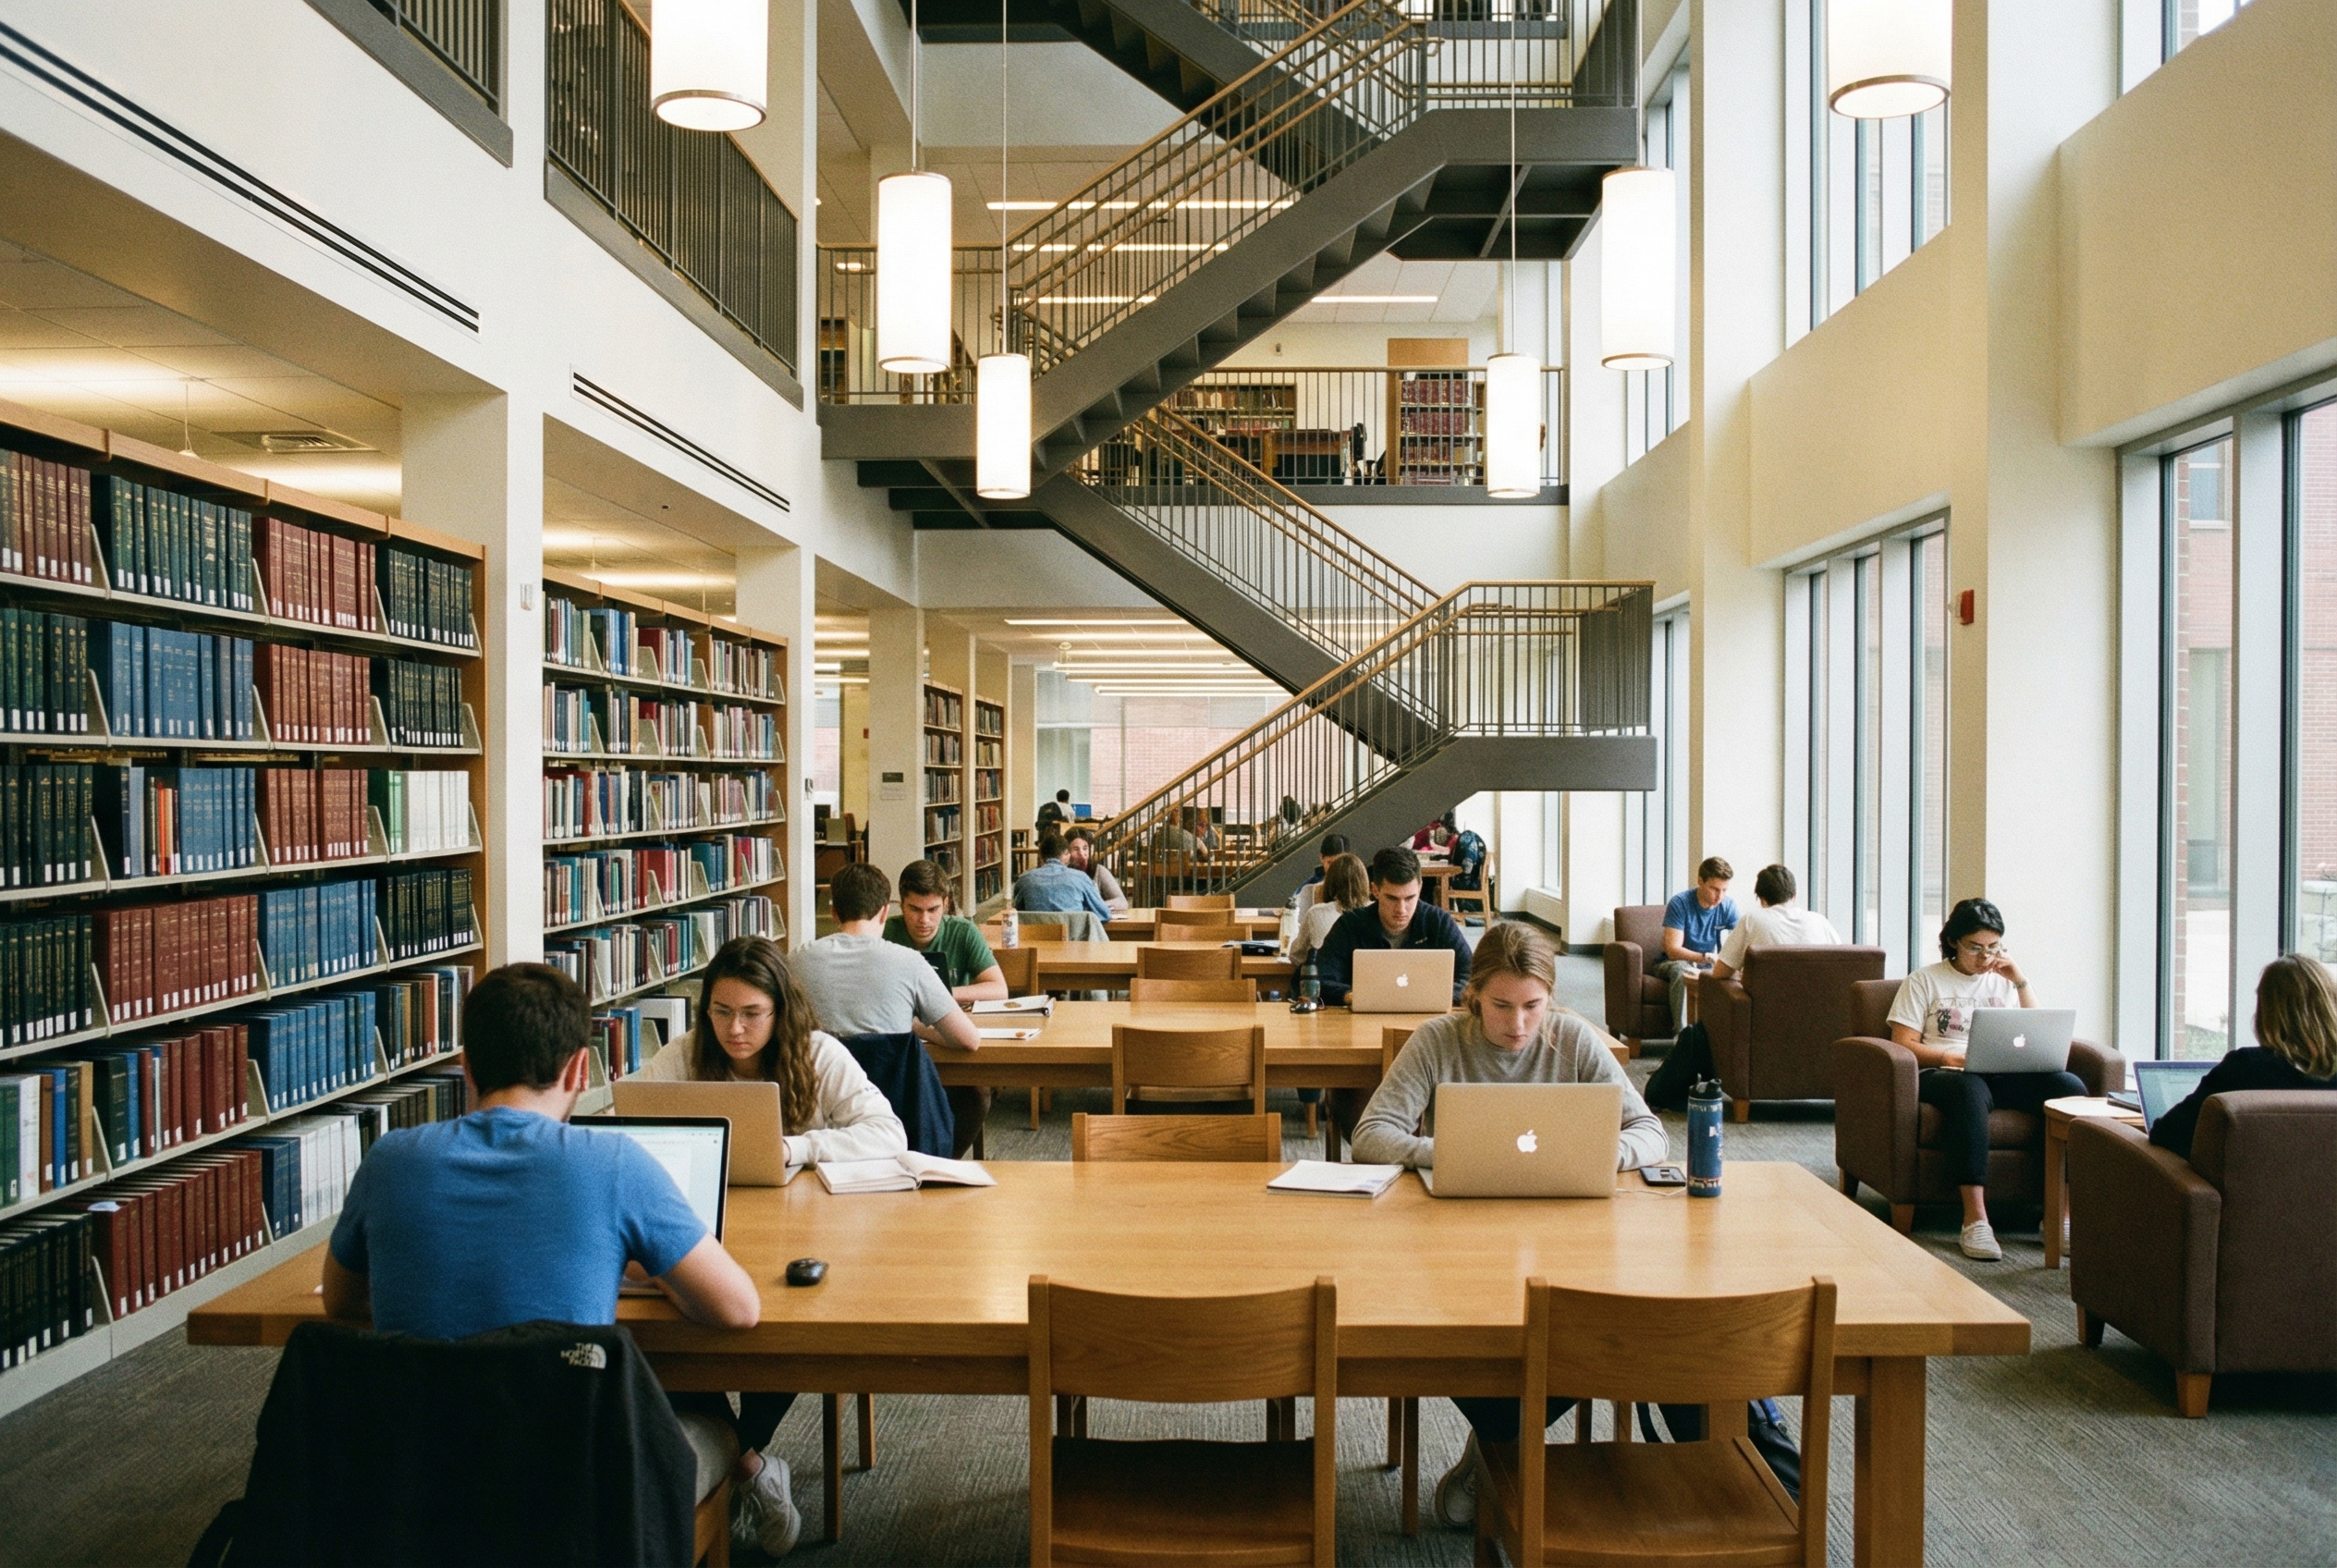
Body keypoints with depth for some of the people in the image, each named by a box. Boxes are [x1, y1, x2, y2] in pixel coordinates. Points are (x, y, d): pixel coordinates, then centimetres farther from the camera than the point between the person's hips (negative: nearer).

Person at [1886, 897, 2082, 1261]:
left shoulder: (2003, 981, 23)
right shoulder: (1925, 981, 11)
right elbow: (1903, 1044, 2)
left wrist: (2021, 983, 4)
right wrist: (1950, 1057, -15)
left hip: (2005, 1075, 4)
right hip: (1944, 1074, -4)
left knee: (2070, 1085, -27)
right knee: (1969, 1088, -41)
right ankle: (1975, 1220, -45)